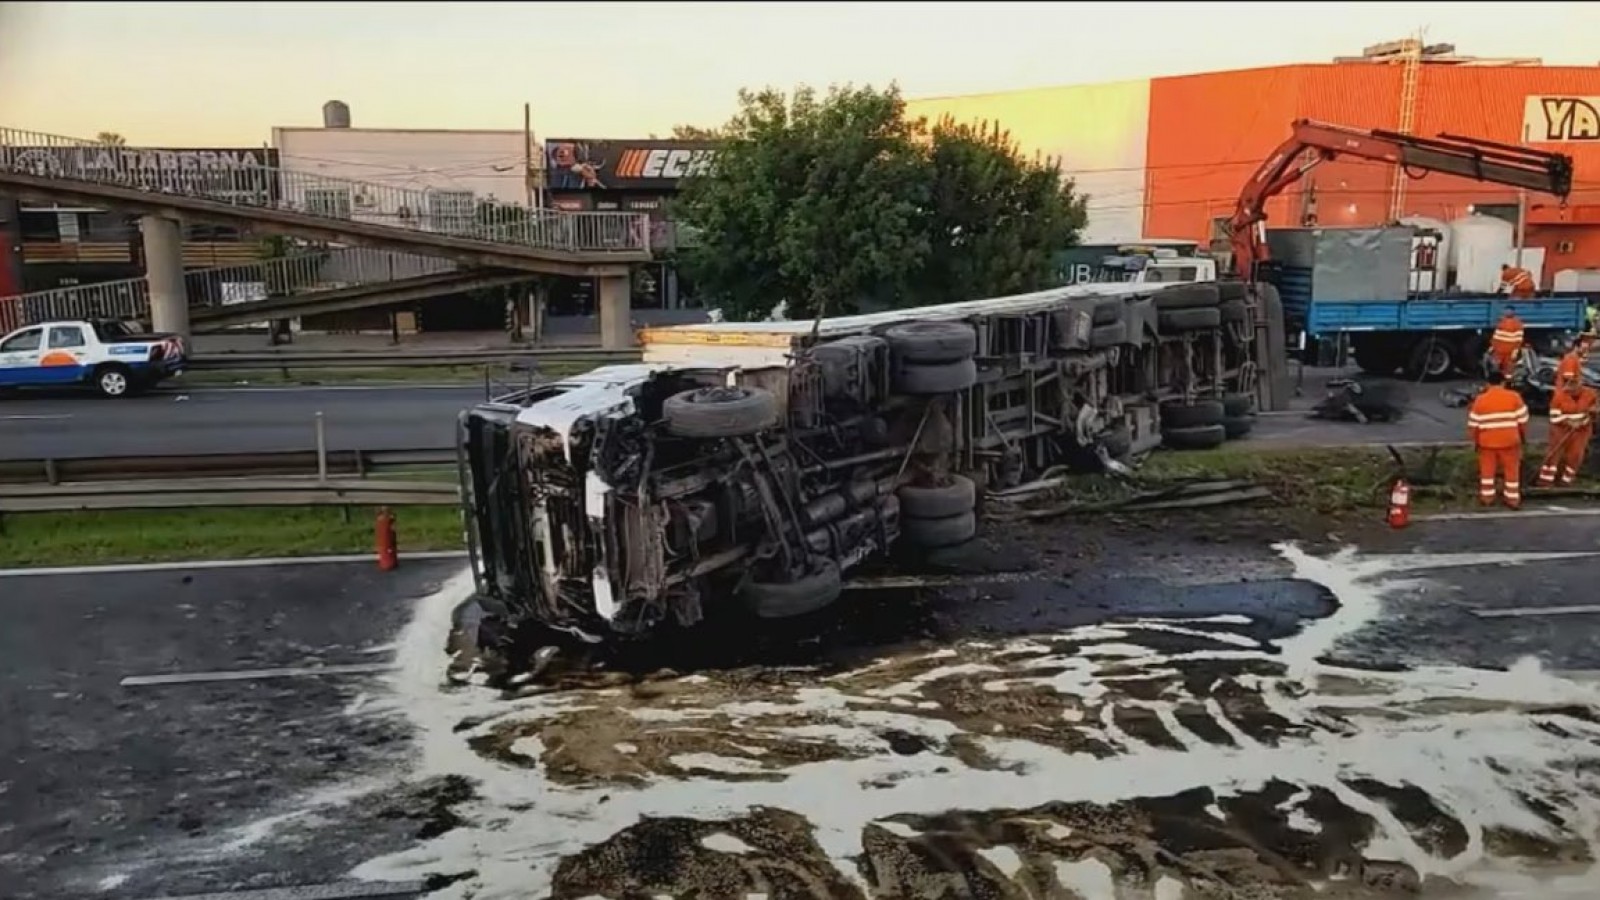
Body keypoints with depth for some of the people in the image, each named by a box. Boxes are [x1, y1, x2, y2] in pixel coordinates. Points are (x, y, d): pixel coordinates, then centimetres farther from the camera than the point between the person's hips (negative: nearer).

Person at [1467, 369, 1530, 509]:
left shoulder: (1480, 400, -4)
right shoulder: (1514, 397, -5)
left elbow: (1473, 424, -2)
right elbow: (1522, 420, -3)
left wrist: (1475, 440, 11)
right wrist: (1523, 435, 13)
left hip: (1487, 441, 0)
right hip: (1509, 440, 0)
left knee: (1487, 470, 13)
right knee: (1512, 470, 11)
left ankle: (1487, 497, 19)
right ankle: (1513, 499, 14)